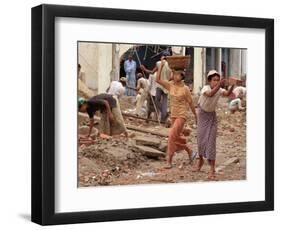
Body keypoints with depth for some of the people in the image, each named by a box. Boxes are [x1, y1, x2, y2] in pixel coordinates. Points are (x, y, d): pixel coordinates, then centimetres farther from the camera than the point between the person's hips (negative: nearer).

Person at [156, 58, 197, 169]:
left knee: (172, 135, -15)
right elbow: (158, 79, -9)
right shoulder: (170, 85, 0)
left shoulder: (185, 89, -11)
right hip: (173, 115, 6)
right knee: (177, 136, 14)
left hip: (182, 115, -6)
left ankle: (169, 161, -10)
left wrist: (196, 116, 2)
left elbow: (190, 103, -4)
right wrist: (161, 65, -13)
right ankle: (190, 152, 36)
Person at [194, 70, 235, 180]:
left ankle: (212, 169, -7)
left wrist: (232, 86, -55)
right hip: (202, 114, -1)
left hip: (212, 116, 1)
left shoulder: (219, 90, -16)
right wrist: (219, 85, -62)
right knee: (201, 140, 6)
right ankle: (200, 160, 35)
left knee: (211, 141, -7)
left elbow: (227, 94, -36)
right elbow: (210, 94, -48)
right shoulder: (205, 88, -25)